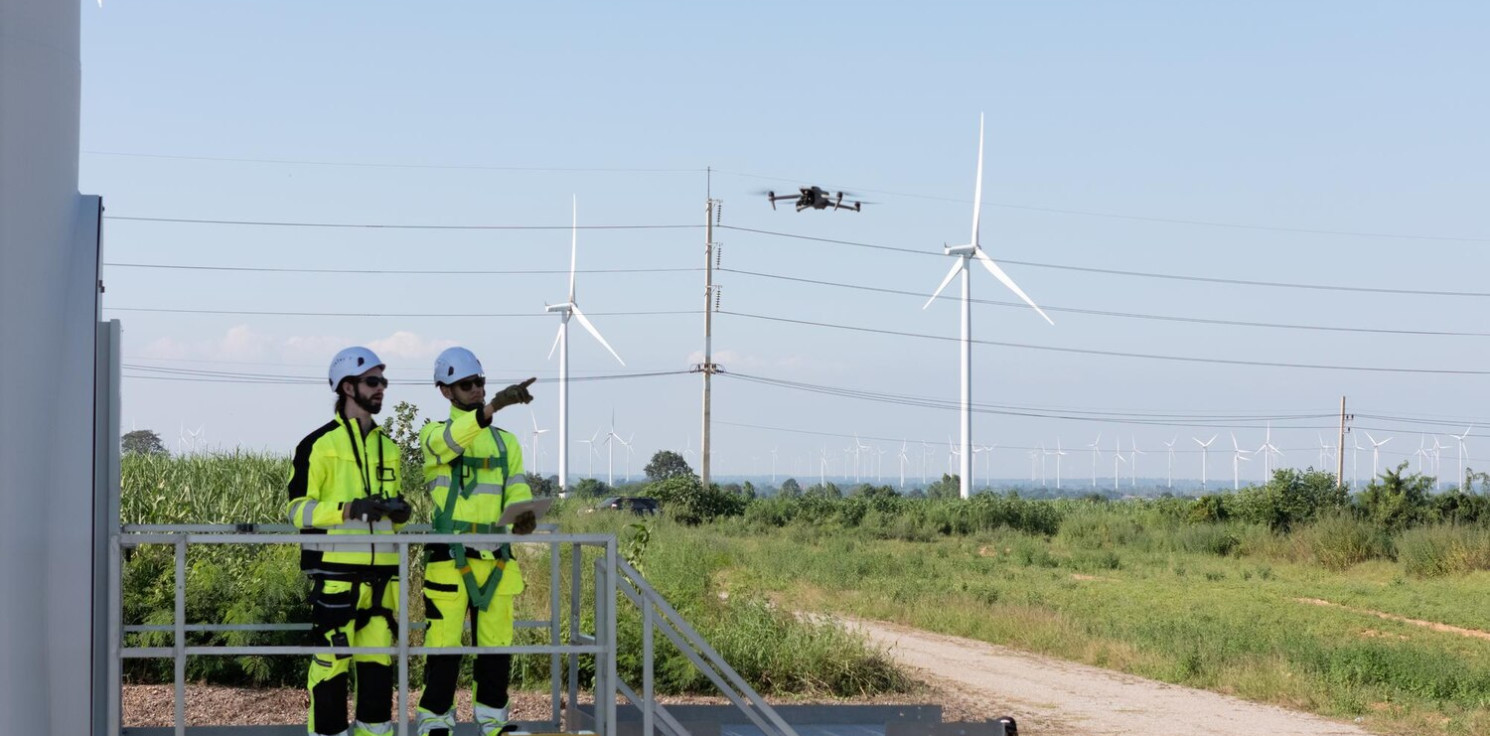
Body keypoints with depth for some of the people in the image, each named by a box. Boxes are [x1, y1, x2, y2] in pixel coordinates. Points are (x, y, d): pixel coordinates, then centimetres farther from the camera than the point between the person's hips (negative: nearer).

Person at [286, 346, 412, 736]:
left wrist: (399, 511, 3)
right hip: (337, 572, -6)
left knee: (378, 660, 8)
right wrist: (351, 508, -19)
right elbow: (298, 509, -7)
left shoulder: (388, 448, 18)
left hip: (382, 572, 6)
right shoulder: (319, 444, -3)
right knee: (331, 659, -7)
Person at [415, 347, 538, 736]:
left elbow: (518, 490, 8)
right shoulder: (434, 435, 1)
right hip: (449, 558, -4)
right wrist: (494, 406, -40)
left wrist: (524, 515, -17)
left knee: (497, 644, 8)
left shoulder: (505, 442, 16)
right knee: (444, 645, -5)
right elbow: (450, 441, -24)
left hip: (496, 558, 4)